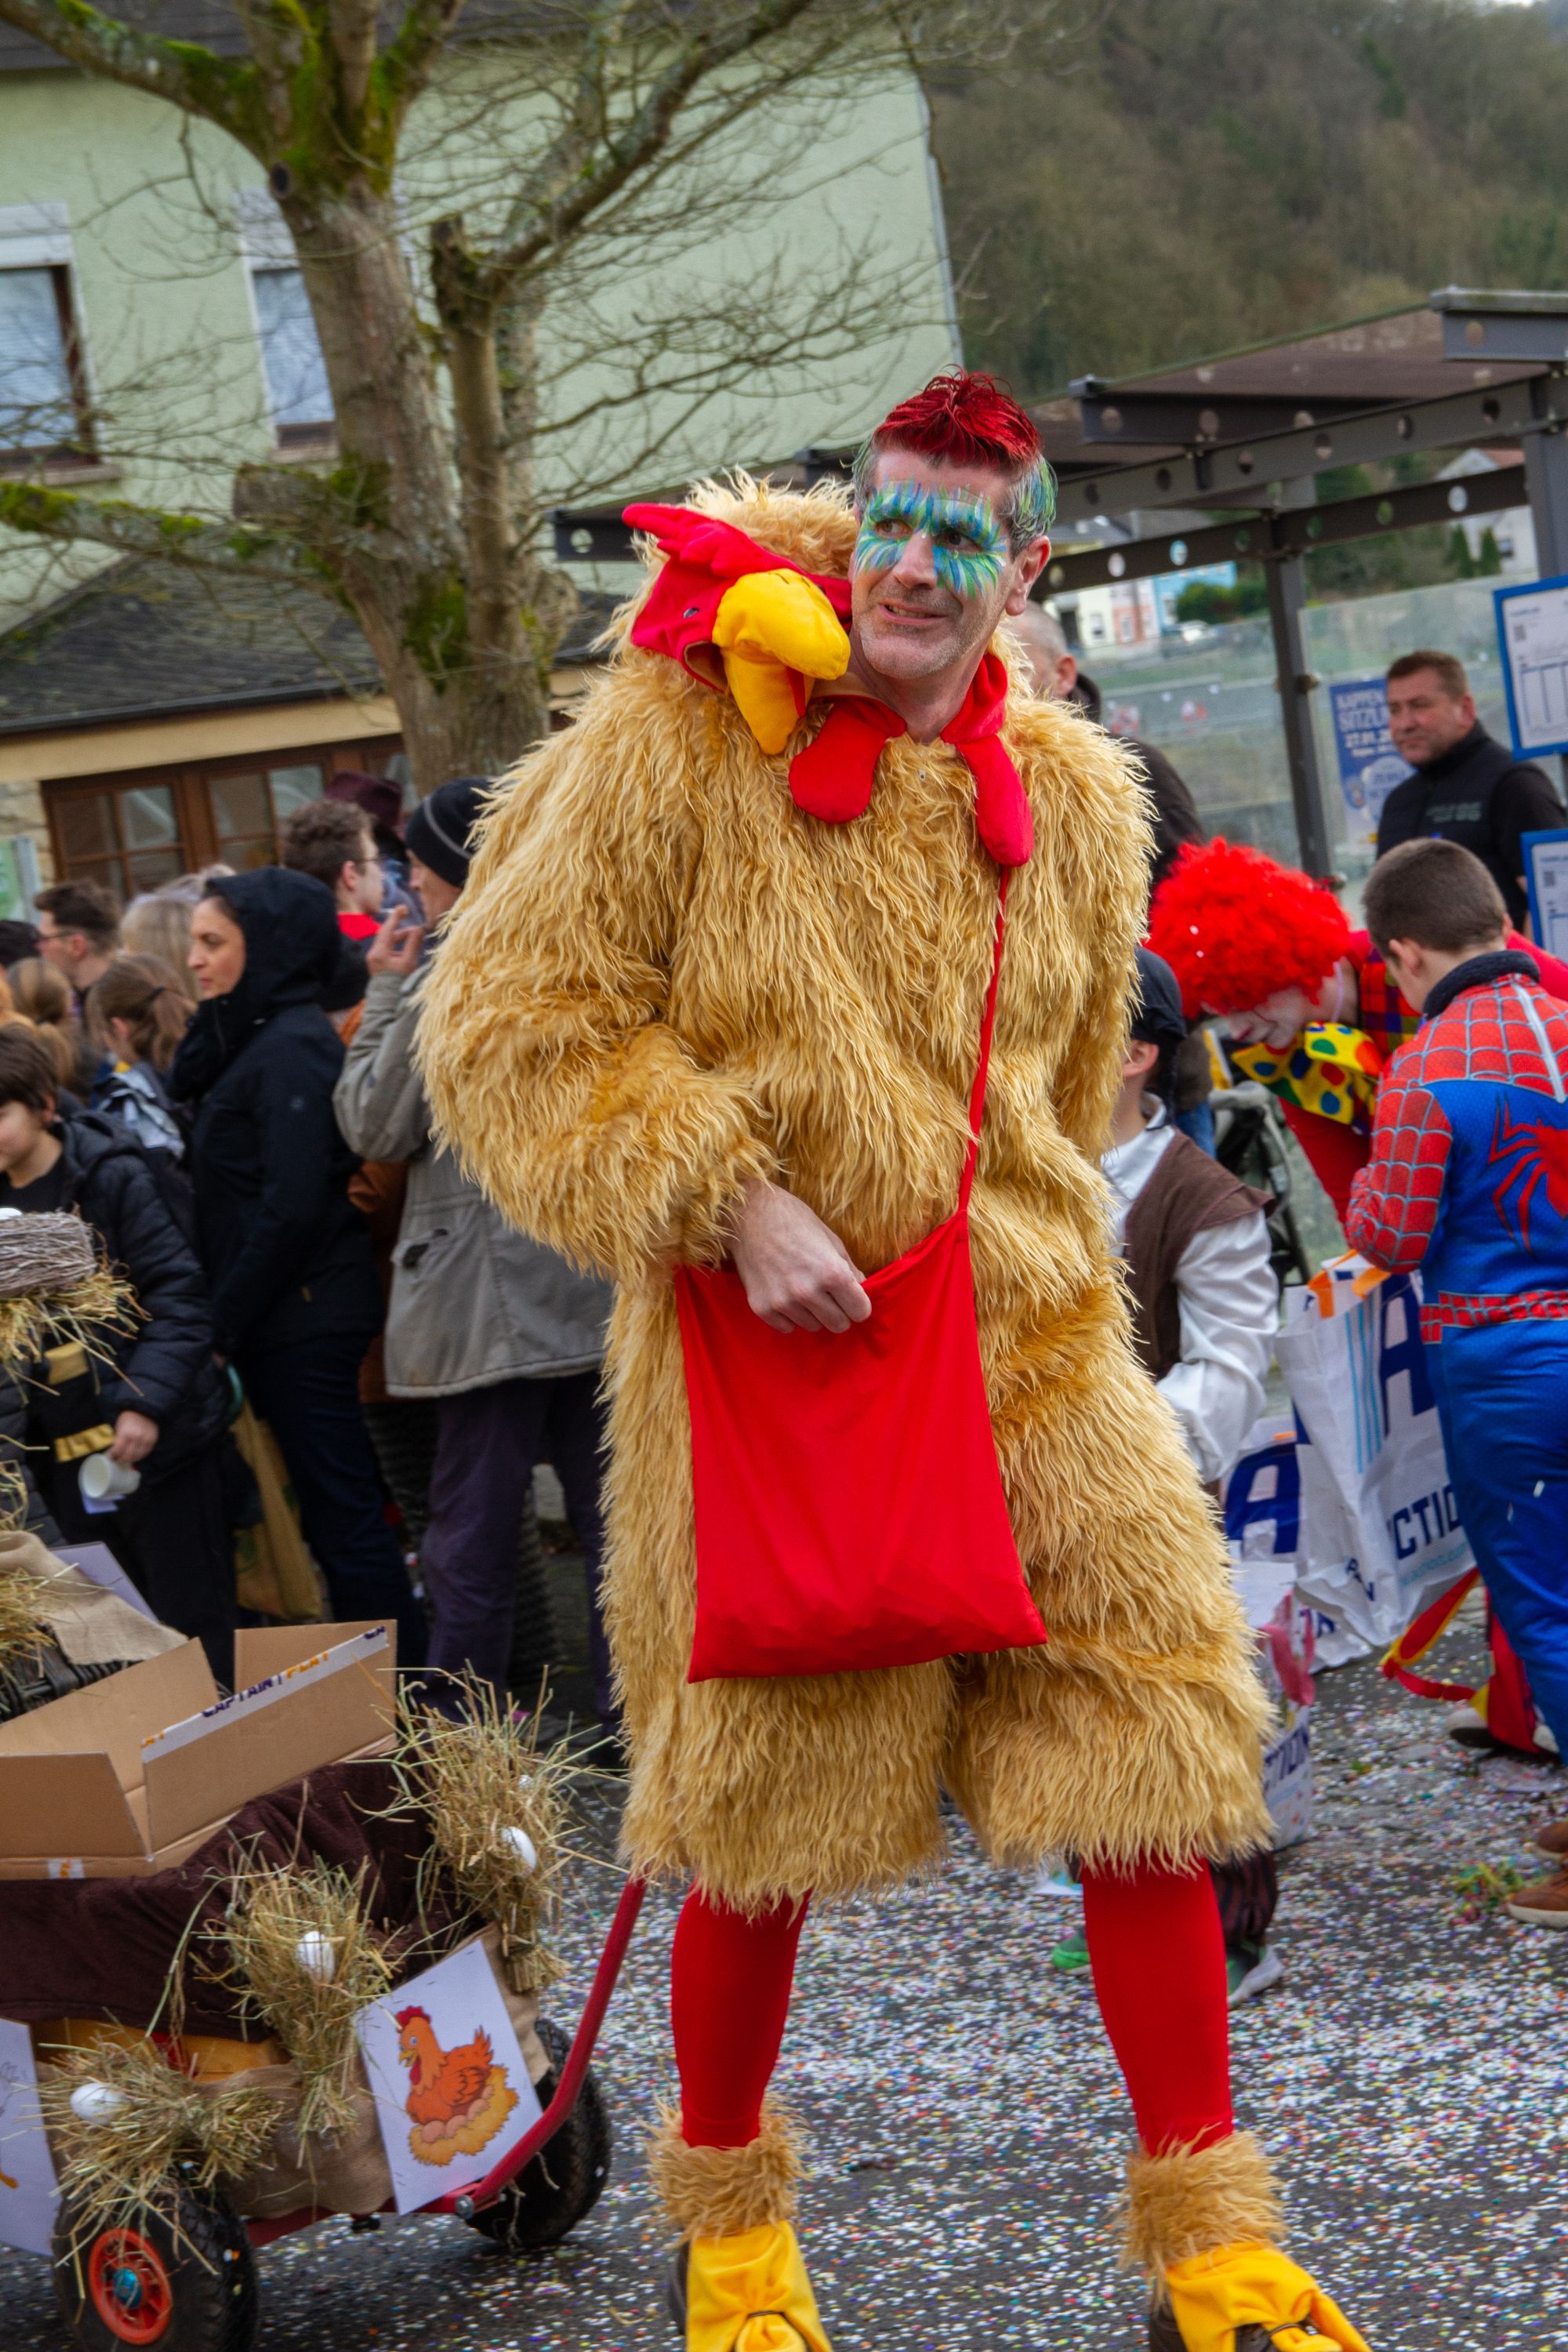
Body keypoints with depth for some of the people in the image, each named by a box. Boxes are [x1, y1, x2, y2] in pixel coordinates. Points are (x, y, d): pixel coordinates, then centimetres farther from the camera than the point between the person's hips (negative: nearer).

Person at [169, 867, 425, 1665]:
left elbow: (292, 1208, -20)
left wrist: (225, 1324, -15)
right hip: (287, 1320, 9)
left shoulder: (292, 1047, -15)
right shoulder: (256, 1039, 14)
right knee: (338, 1513, 14)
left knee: (344, 1516, -4)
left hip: (301, 1320, -9)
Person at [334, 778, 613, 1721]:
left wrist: (385, 994, 1)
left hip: (491, 1294, -5)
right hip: (600, 1285, 5)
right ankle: (630, 1704, 15)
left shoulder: (440, 990, -12)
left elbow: (375, 1128, -4)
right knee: (609, 1508, 11)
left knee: (476, 1533, 2)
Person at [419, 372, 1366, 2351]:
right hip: (764, 1353, -4)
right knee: (759, 1813, 6)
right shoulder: (681, 737, -8)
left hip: (1028, 1344, 4)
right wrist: (727, 1203, -16)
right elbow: (510, 1027, -8)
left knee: (1150, 1761, 2)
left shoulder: (1072, 798, 7)